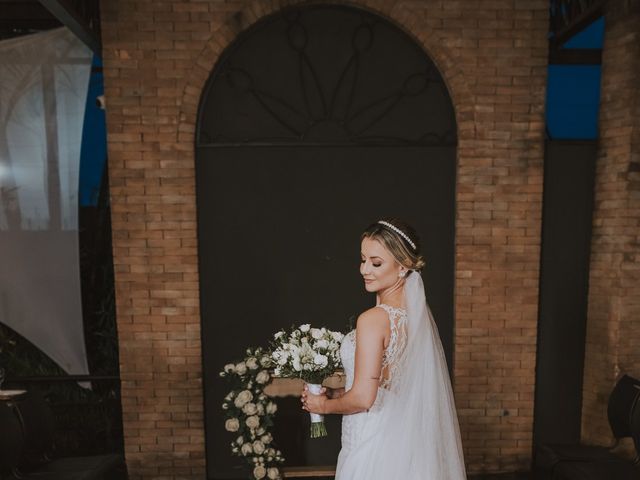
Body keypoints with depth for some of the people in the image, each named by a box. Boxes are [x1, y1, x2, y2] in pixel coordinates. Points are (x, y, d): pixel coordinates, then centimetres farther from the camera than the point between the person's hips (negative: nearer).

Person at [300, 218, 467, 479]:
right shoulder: (417, 313, -1)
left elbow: (363, 399, -22)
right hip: (405, 437, 7)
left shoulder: (373, 319, -25)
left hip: (374, 444, -7)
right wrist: (338, 392, 9)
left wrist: (324, 404, -4)